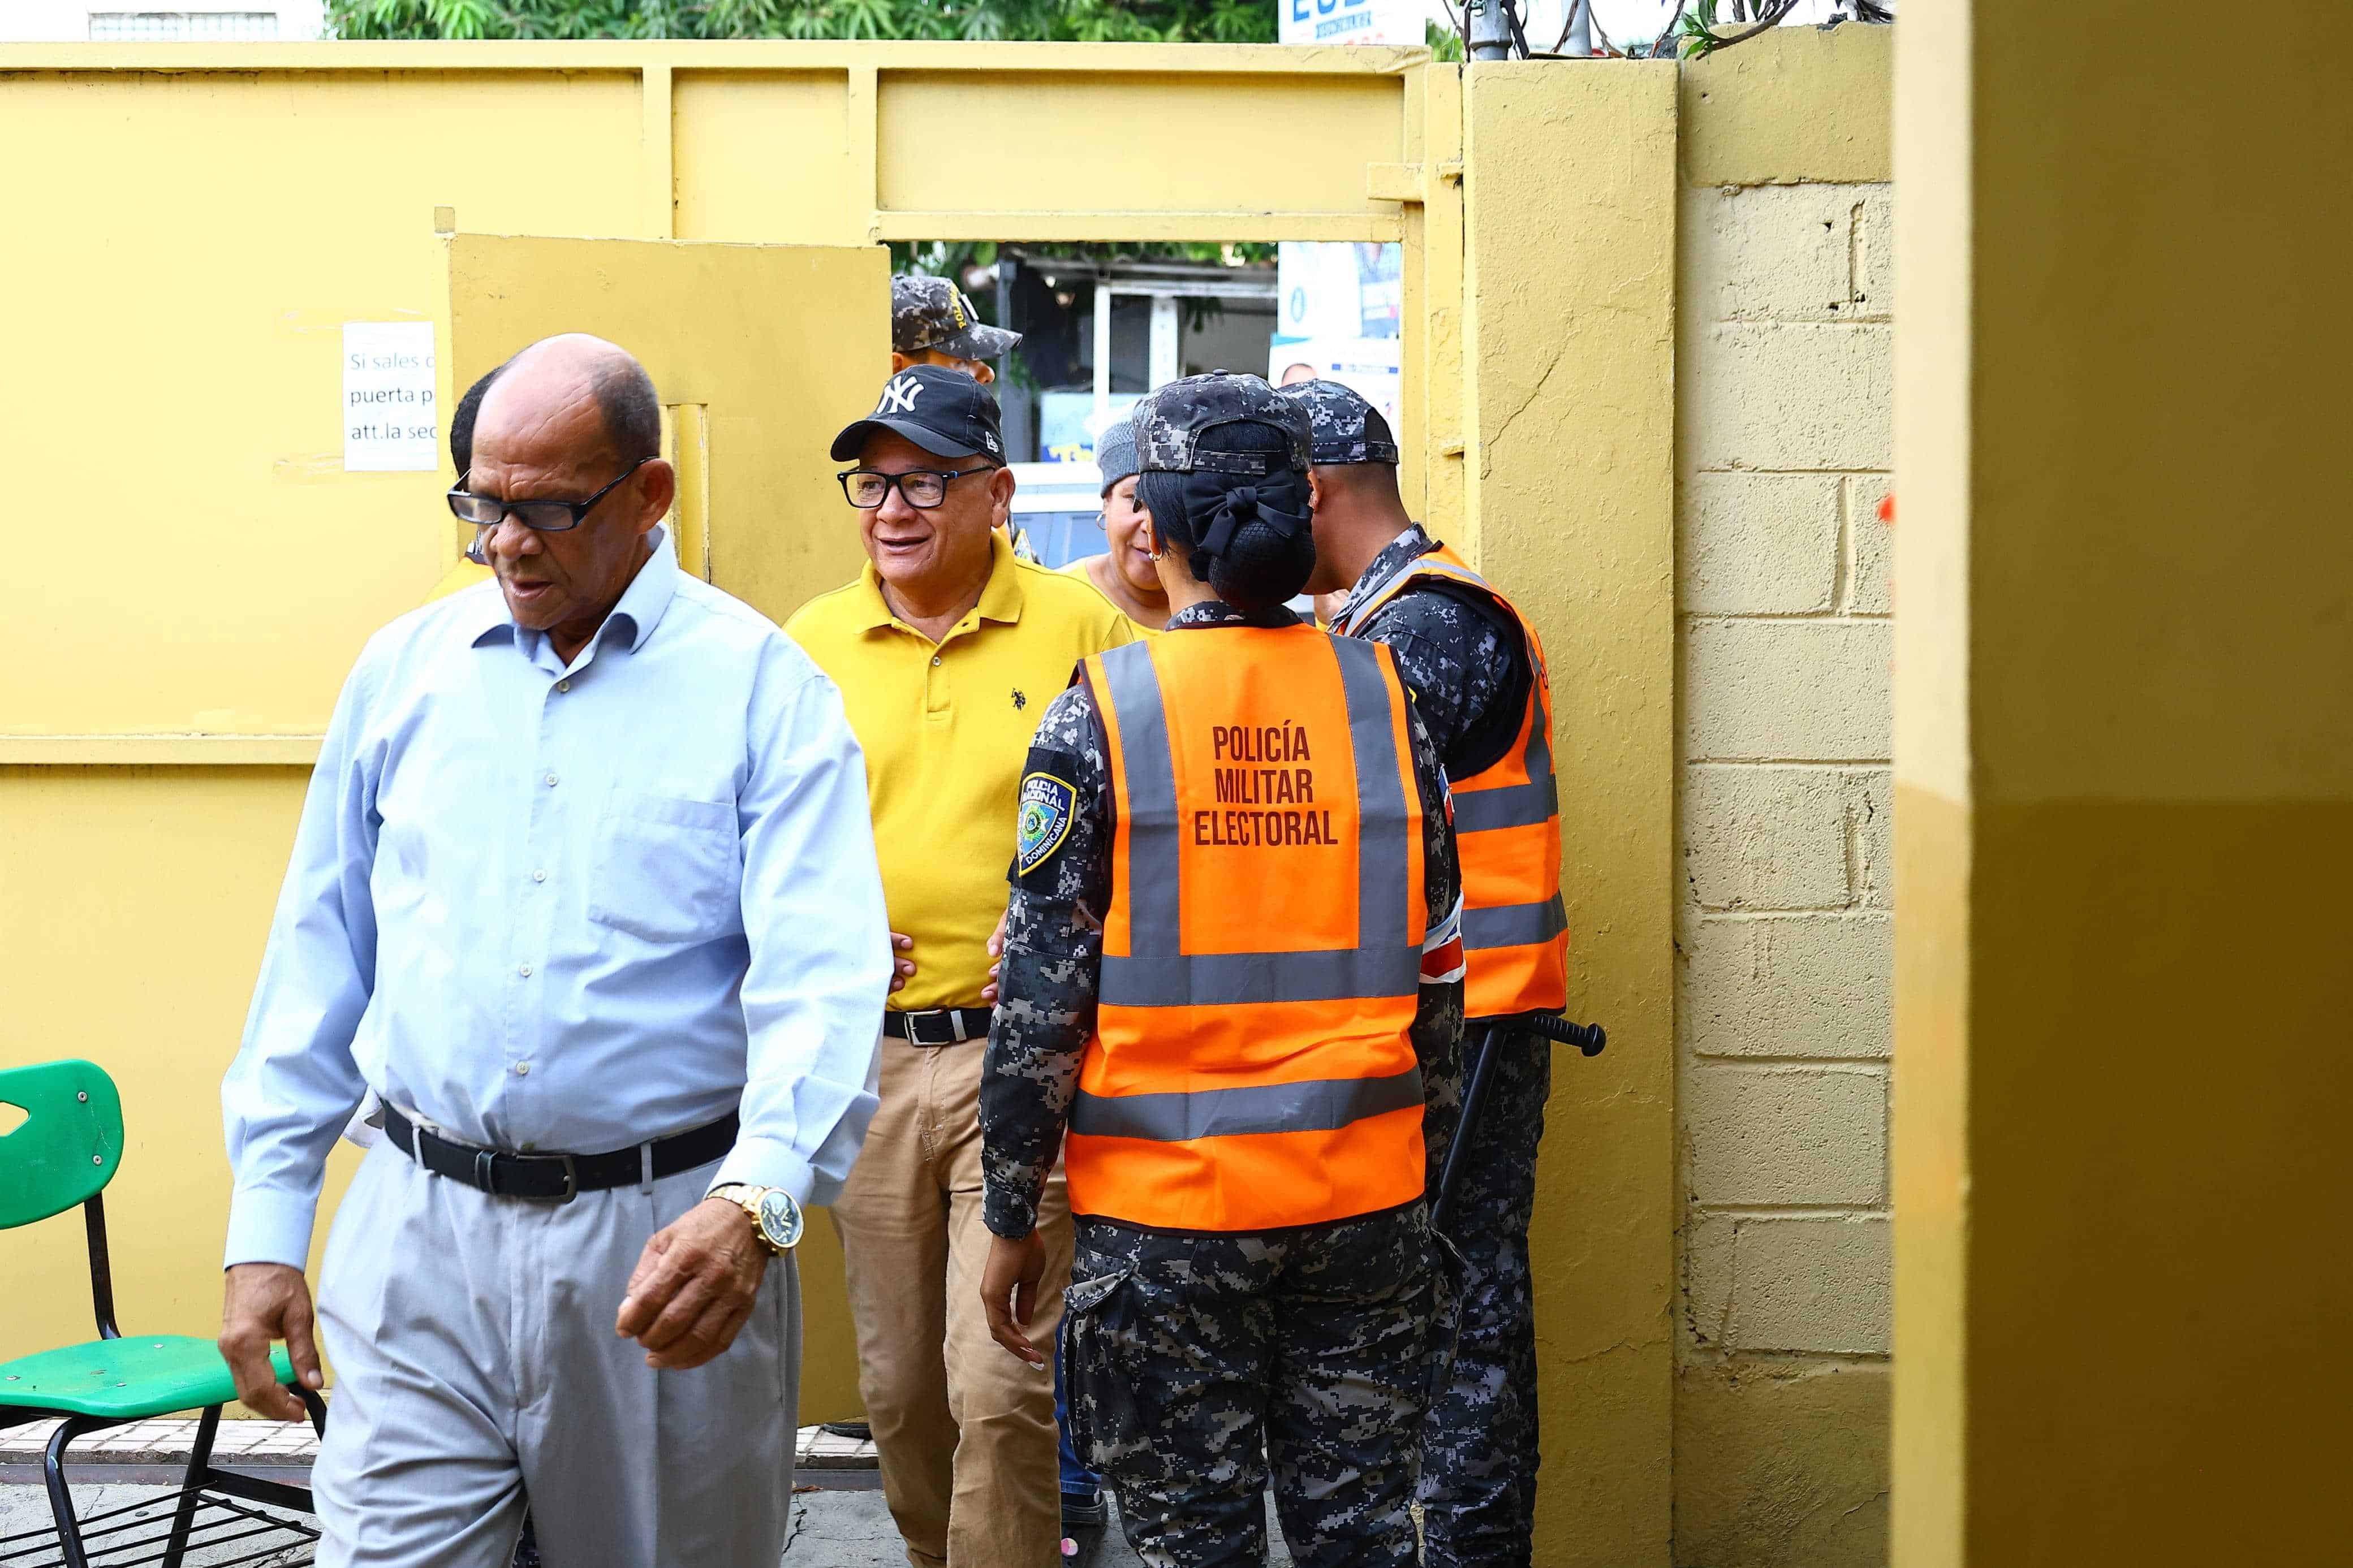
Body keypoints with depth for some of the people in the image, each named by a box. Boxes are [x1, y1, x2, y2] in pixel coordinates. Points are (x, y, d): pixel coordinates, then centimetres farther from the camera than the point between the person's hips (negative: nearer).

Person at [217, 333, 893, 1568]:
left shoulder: (762, 686, -3)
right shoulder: (403, 668, 9)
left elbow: (822, 974, -15)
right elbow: (317, 958, 13)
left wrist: (754, 1203, -31)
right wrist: (264, 1230, 7)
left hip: (669, 1243, -2)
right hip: (420, 1235, 2)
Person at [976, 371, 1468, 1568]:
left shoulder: (1100, 717, -9)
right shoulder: (1382, 696, 1)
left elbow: (1044, 993, -9)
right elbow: (1438, 968, 6)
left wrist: (1013, 1219, 0)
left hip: (1167, 1206, -3)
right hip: (1364, 1198, 3)